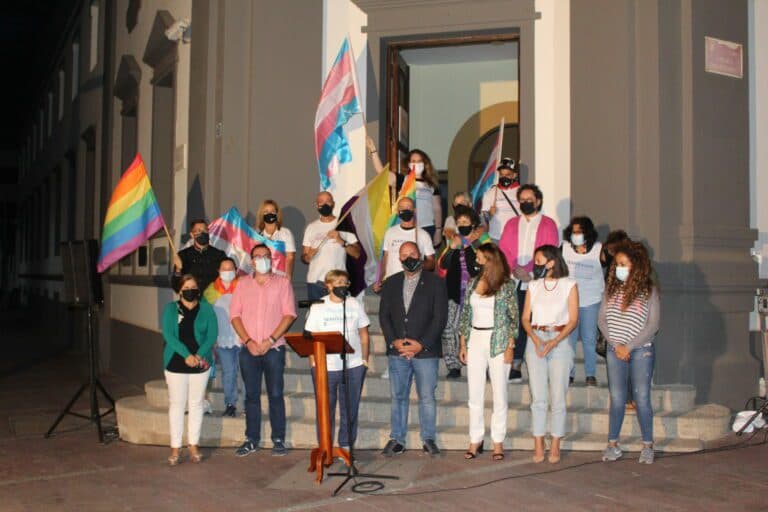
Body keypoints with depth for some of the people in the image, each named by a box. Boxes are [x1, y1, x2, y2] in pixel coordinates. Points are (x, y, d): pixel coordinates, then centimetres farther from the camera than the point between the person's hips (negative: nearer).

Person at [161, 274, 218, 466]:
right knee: (176, 404, 2)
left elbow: (212, 334, -2)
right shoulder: (170, 309, 4)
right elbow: (168, 335, -8)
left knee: (196, 404, 6)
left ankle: (194, 445, 15)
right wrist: (186, 355, -19)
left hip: (200, 363, 1)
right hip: (176, 363, -1)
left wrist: (199, 355, -17)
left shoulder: (206, 309, 6)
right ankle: (175, 448, 7)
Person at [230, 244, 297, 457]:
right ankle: (252, 439, 15)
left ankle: (278, 439, 8)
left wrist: (270, 340, -12)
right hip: (249, 349, 2)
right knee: (251, 395, 7)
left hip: (274, 348, -2)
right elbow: (235, 314, 5)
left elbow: (289, 314, -3)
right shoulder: (242, 283, 10)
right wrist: (248, 341, -8)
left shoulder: (282, 283, 4)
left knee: (275, 394, 0)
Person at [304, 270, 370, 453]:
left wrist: (365, 359, 5)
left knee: (350, 409, 7)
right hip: (325, 367, -1)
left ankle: (346, 446, 18)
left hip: (353, 367, 2)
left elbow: (363, 333, 11)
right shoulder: (318, 307, 1)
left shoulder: (355, 304, 6)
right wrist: (313, 364, -5)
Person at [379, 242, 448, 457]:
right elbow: (384, 315, 8)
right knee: (398, 396, 7)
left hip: (426, 351, -3)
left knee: (427, 397, 3)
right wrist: (394, 341, -7)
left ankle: (429, 439, 14)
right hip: (397, 351, 3)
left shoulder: (435, 283, 1)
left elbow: (440, 317, -5)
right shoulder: (391, 283, 11)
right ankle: (397, 439, 15)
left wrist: (421, 344, -11)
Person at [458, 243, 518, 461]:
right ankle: (475, 441, 13)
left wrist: (510, 347, -9)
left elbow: (514, 317, -4)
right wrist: (463, 345, 8)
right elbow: (465, 315, 12)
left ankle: (498, 442, 11)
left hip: (498, 341, -4)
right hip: (475, 340, 4)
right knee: (475, 394, 6)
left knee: (499, 394, 3)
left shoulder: (506, 285, -4)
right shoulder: (472, 283, 9)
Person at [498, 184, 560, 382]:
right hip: (515, 283, 2)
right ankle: (514, 367, 1)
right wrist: (514, 268, -8)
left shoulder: (548, 224, 7)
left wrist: (529, 270, -12)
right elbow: (503, 250, 9)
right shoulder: (511, 224, 18)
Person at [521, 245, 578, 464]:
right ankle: (538, 446, 6)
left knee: (558, 397, -2)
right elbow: (525, 318, 7)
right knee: (538, 398, 2)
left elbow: (573, 319, -3)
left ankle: (555, 447, 6)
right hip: (535, 340, 3)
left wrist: (554, 342, -14)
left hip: (560, 341, -2)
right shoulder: (533, 285, 11)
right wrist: (535, 339, -10)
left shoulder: (569, 285, 1)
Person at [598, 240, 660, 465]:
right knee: (617, 398, 7)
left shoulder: (649, 290, -5)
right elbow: (602, 319, 3)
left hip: (641, 350, -3)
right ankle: (612, 444, 14)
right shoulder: (611, 288, 5)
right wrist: (616, 344, -8)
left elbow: (652, 325, -8)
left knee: (642, 398, 1)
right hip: (615, 350, 3)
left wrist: (629, 346, -12)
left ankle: (648, 446, 13)